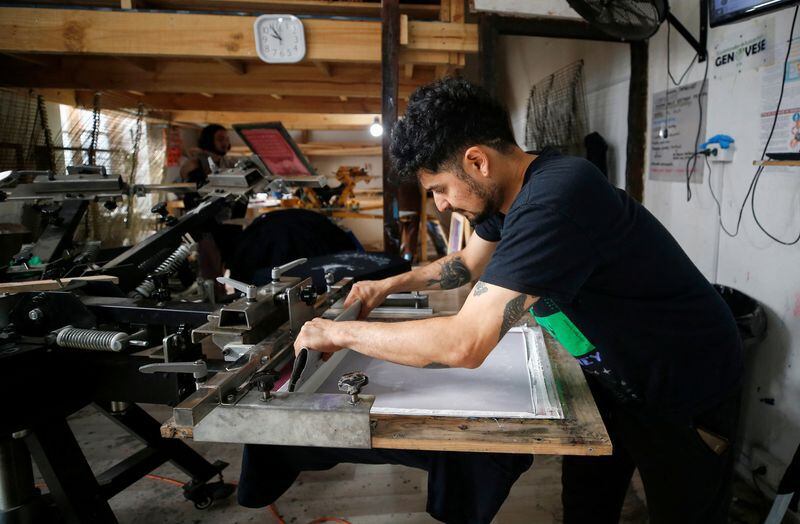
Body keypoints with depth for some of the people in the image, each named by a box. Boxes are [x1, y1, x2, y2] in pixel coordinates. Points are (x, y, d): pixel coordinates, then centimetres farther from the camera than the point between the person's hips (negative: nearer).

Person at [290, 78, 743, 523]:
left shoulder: (553, 201, -37)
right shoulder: (510, 186, -6)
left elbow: (464, 344, -39)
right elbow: (469, 263, 14)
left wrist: (340, 332, -27)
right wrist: (393, 284, 3)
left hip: (685, 392, -8)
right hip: (615, 374, 8)